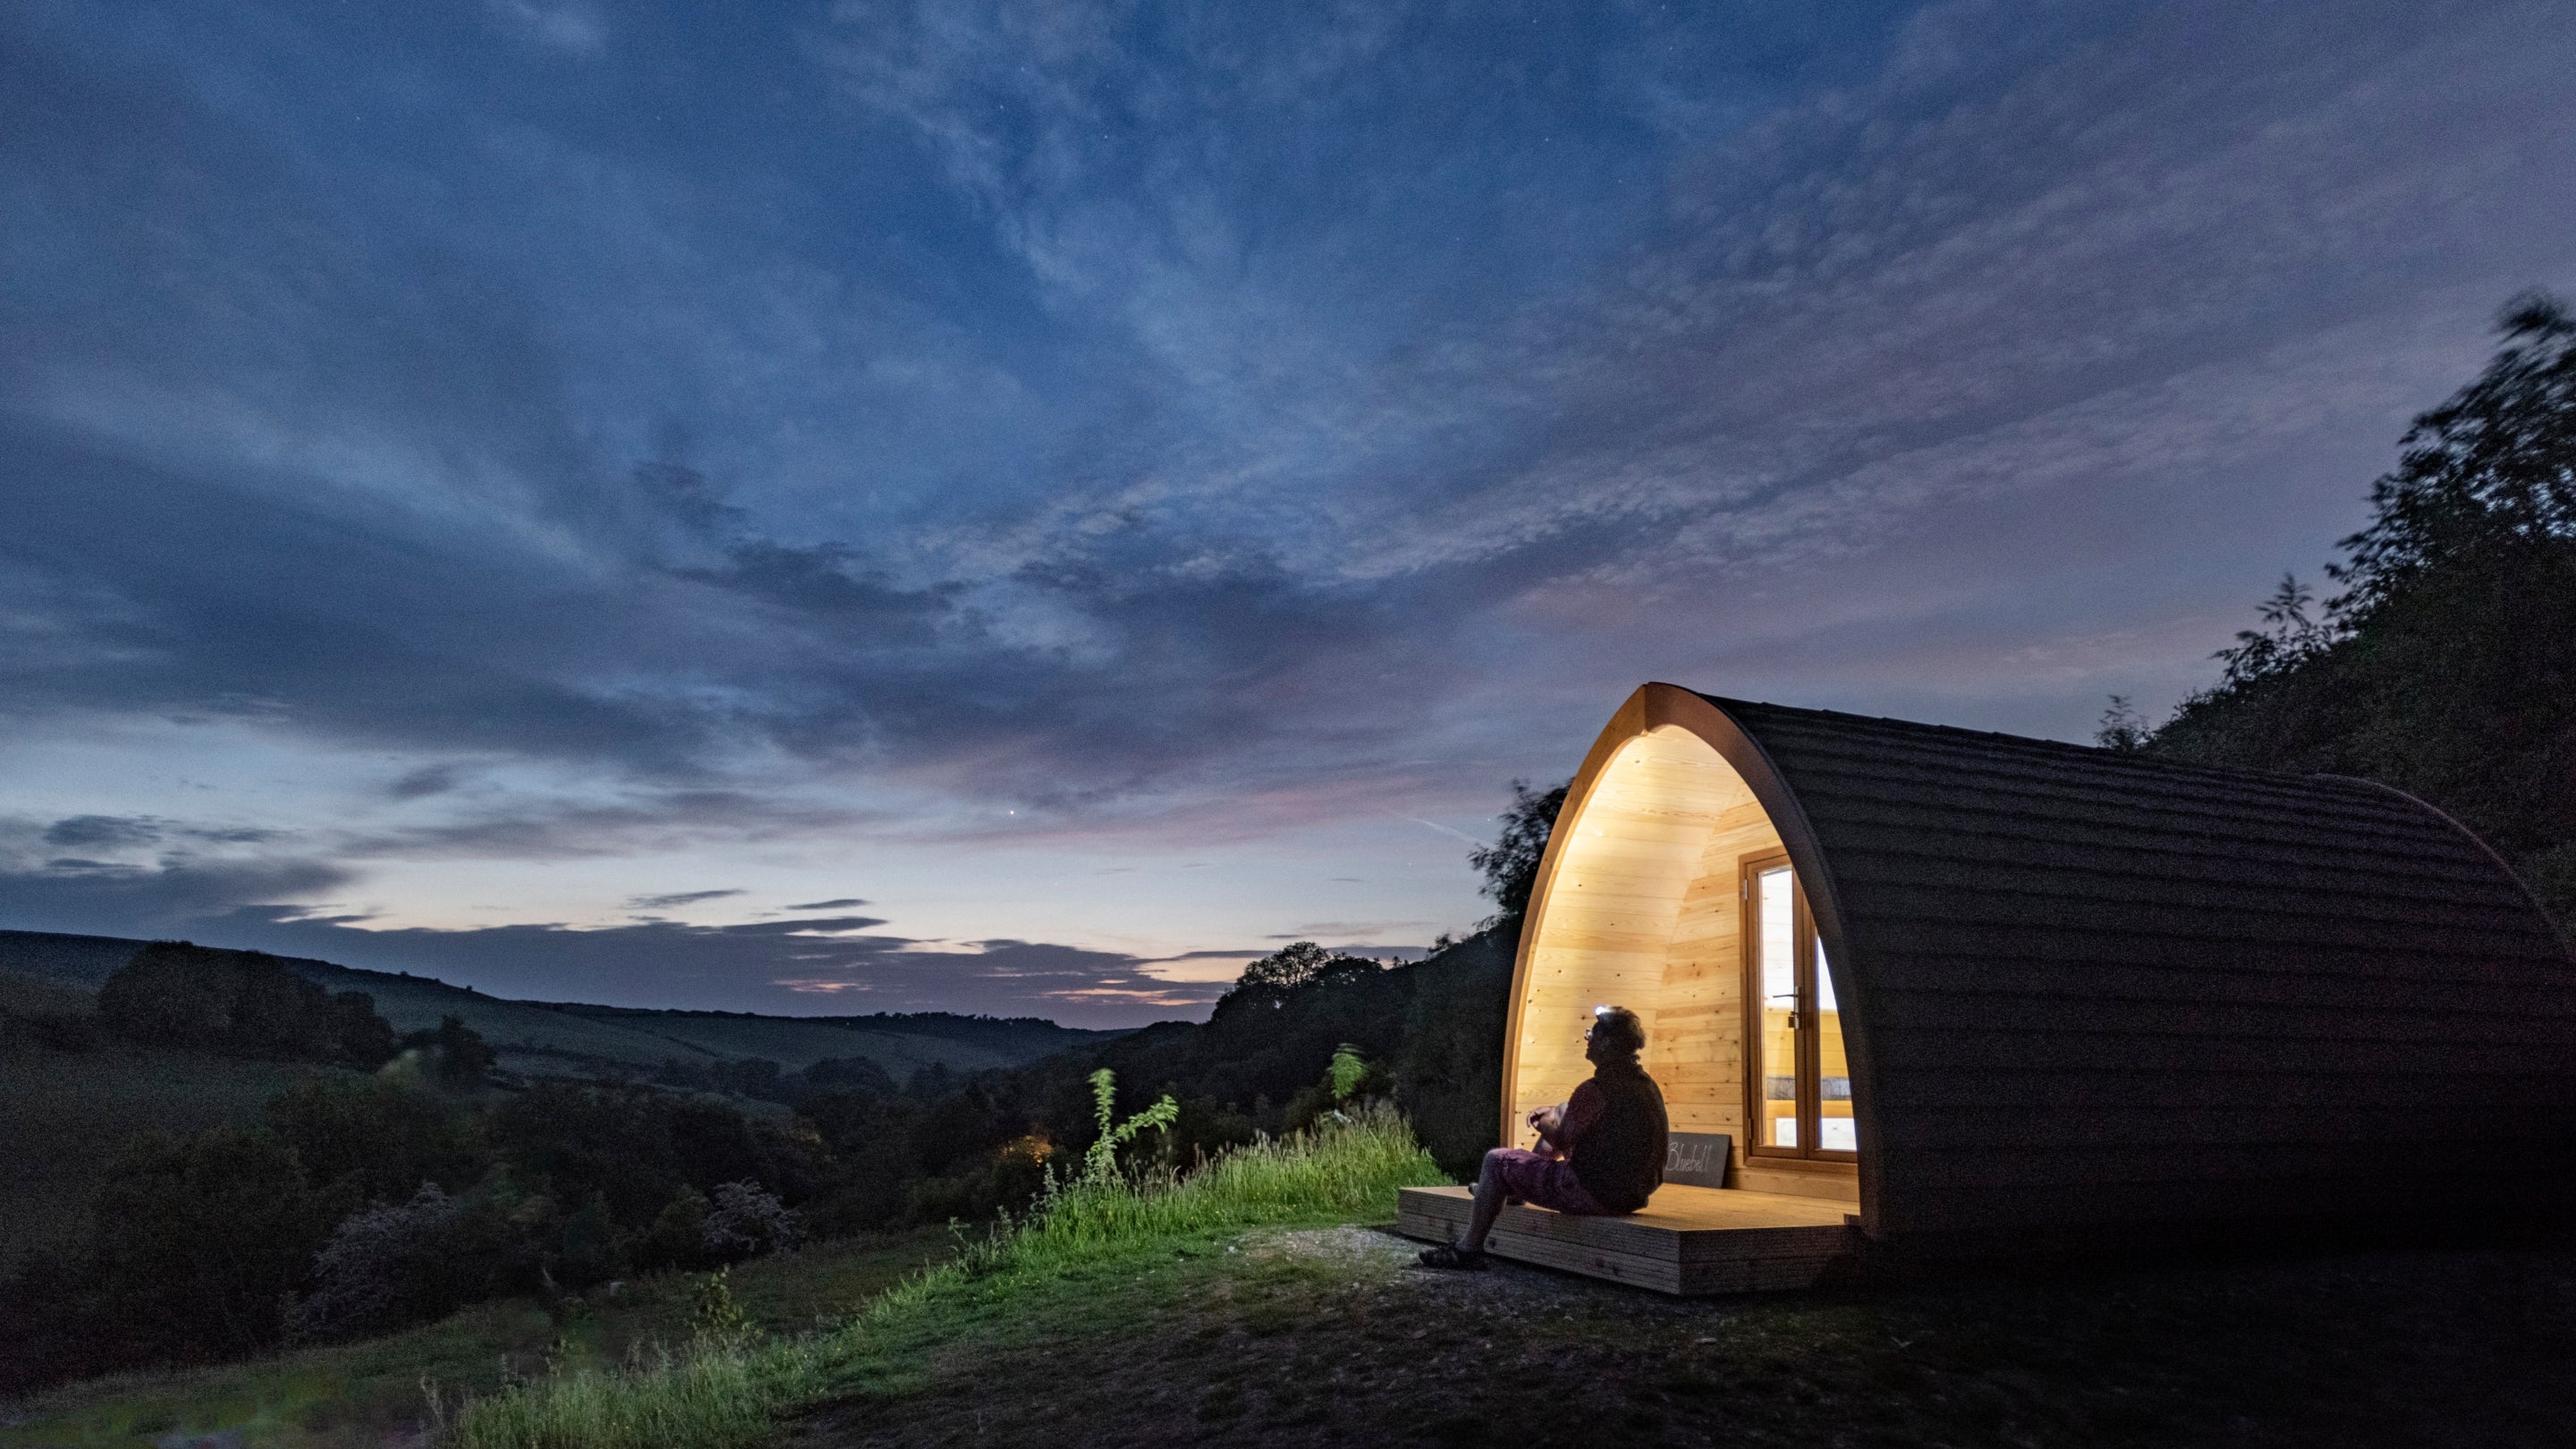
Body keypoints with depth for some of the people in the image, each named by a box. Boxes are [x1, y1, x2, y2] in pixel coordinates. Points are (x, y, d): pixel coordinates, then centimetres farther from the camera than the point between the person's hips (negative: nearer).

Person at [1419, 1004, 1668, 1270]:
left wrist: (1543, 1126, 6)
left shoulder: (1597, 1090, -25)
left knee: (1496, 1160, 2)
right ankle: (1511, 1190, 44)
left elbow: (1560, 1140, -15)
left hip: (1597, 1195, -10)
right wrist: (1553, 1112, 16)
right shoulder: (1645, 1083, 6)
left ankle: (1468, 1249, 15)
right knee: (1564, 1111, 28)